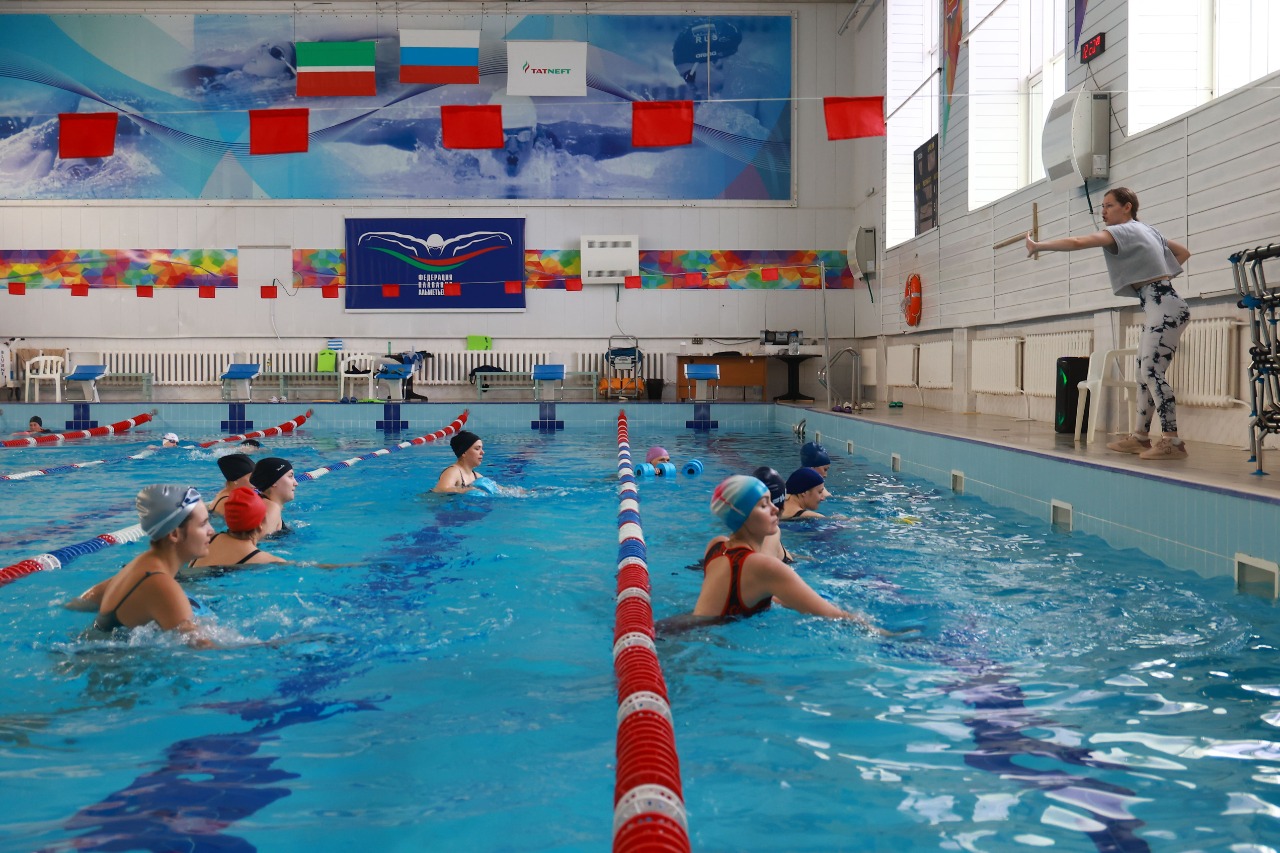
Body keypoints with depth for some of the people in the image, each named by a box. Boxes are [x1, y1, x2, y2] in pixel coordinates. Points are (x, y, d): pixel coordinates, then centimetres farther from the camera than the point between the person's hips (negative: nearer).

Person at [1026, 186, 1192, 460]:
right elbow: (1184, 252, 30)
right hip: (1156, 307, 10)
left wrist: (1037, 246, -16)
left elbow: (1078, 242, -21)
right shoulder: (1146, 230, 21)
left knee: (1152, 373, -15)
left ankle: (1172, 441, -18)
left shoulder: (1124, 230, -7)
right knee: (1144, 374, 10)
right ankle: (1141, 436, 13)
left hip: (1164, 307, -10)